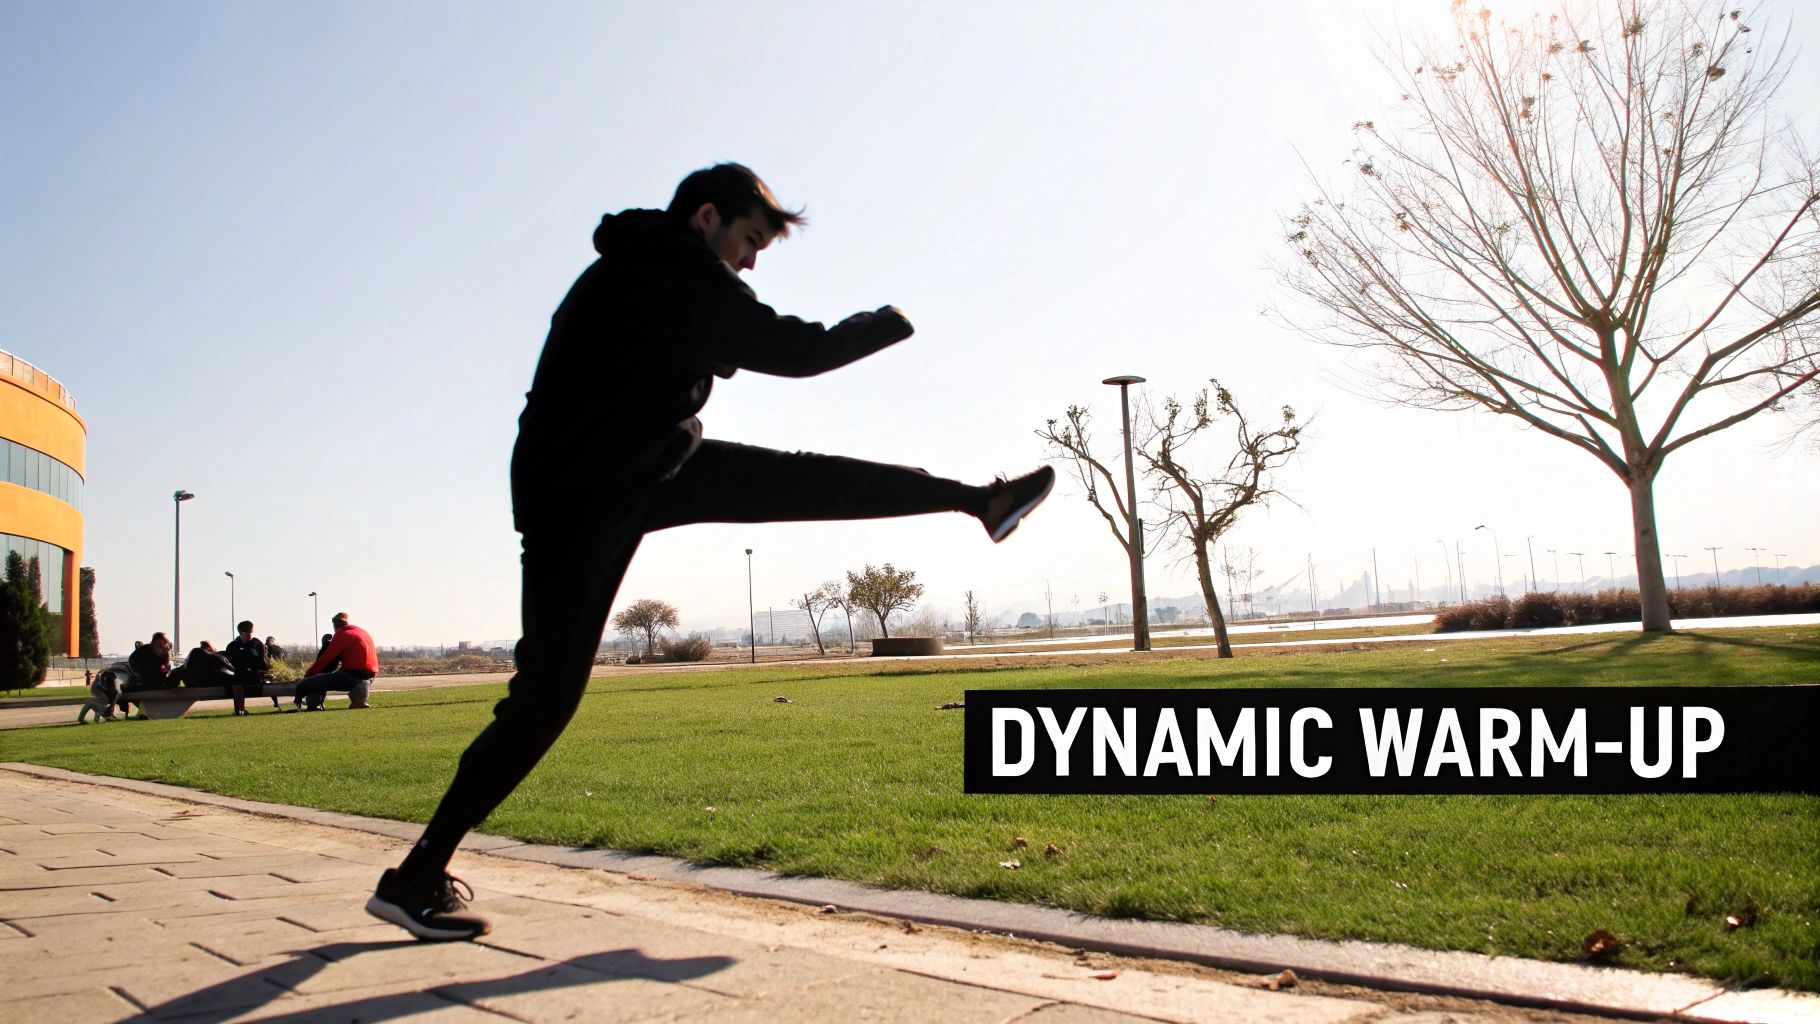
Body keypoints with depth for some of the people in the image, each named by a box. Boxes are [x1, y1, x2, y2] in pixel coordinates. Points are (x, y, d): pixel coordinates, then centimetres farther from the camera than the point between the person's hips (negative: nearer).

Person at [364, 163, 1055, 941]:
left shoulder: (639, 271, 15)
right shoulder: (676, 268, -14)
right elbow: (794, 351, -11)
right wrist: (885, 323, 2)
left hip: (644, 470, 10)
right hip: (580, 496, -10)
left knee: (804, 480, 7)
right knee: (547, 694, -9)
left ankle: (978, 500, 18)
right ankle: (416, 877, 1)